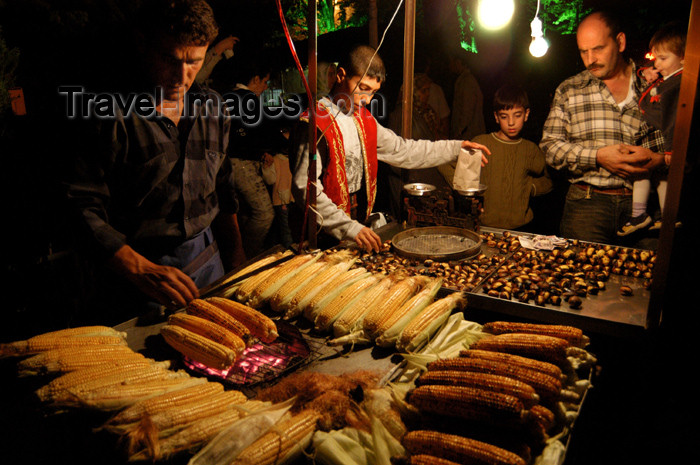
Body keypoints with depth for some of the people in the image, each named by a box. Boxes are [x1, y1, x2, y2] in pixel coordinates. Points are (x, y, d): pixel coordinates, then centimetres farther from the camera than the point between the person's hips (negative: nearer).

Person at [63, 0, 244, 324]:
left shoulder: (212, 108, 5)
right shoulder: (112, 114, -14)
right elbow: (82, 207, -16)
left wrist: (236, 265, 8)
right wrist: (142, 271, -26)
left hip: (208, 261, 5)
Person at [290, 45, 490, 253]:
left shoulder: (364, 119, 13)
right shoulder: (316, 122, -14)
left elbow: (402, 151, 22)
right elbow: (304, 187, -21)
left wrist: (456, 147, 18)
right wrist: (348, 227, -26)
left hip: (360, 223, 7)